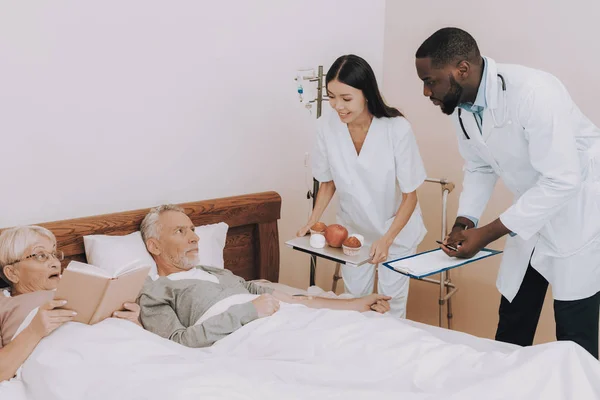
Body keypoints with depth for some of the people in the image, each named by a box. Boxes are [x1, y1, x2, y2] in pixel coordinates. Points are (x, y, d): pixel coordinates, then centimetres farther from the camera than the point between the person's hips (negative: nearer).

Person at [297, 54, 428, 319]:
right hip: (353, 228, 3)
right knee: (354, 296, 12)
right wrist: (312, 222, -15)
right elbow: (328, 181, -2)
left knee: (391, 300, 5)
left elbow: (410, 196, -18)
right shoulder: (327, 126, -19)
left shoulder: (397, 128, -28)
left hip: (396, 227, -2)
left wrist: (387, 239, -29)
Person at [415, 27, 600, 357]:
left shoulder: (534, 93, -31)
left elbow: (561, 181, -31)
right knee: (512, 325, 12)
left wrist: (487, 233, -28)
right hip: (532, 213, 7)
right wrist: (464, 222, -9)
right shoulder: (461, 105, -6)